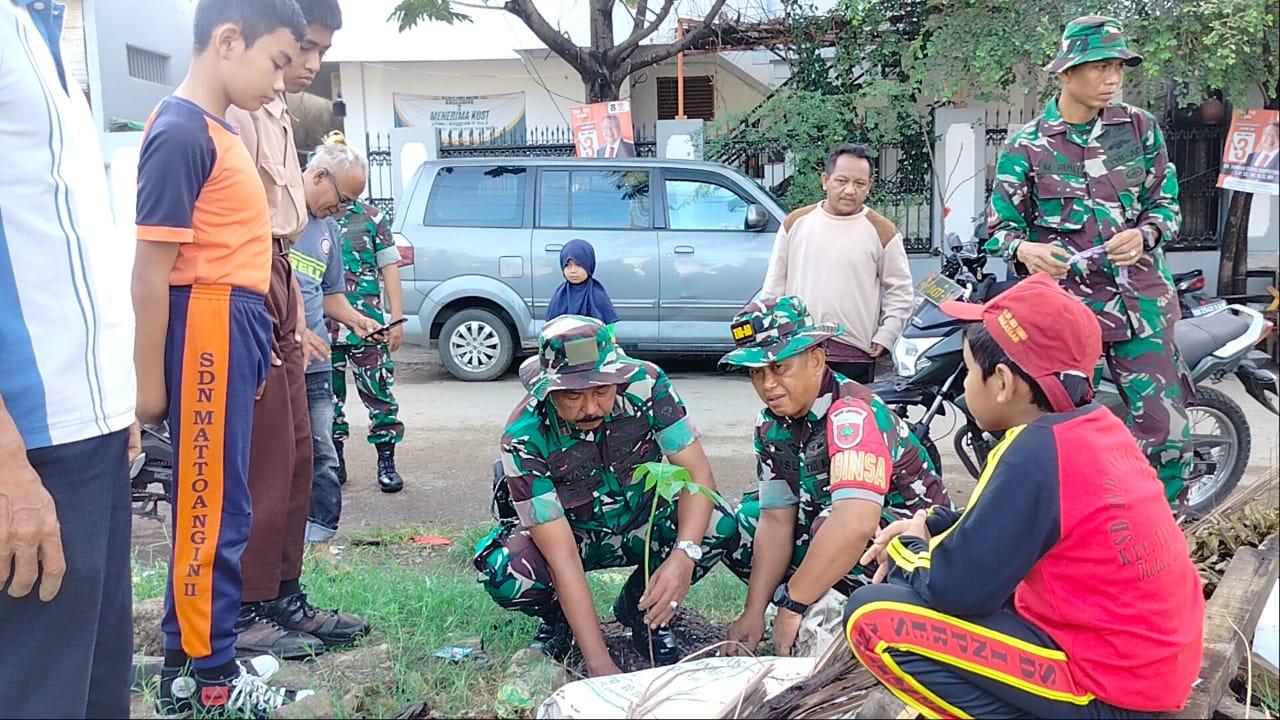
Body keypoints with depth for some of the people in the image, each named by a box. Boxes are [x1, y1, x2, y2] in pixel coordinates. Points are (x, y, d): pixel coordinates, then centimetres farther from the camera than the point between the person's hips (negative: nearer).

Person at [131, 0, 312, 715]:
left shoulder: (219, 130, 16)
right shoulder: (182, 133, -14)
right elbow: (151, 270, -16)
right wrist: (149, 382, -15)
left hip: (235, 330, 10)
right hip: (209, 330, -10)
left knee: (211, 503, 15)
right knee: (215, 507, 0)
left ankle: (189, 659, 27)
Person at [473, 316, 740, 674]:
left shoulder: (645, 384, -25)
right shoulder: (525, 438, -30)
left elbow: (698, 473, -25)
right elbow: (562, 557, -32)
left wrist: (683, 555, -44)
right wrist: (599, 664, -37)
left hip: (640, 526, 2)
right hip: (567, 534, -2)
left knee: (719, 527, -26)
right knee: (503, 574, -33)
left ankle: (639, 608, 1)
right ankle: (556, 616, 4)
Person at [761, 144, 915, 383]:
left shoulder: (882, 231, 1)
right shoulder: (796, 222, 7)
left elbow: (901, 292, 6)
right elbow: (774, 283, 12)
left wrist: (884, 337, -3)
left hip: (855, 354, -2)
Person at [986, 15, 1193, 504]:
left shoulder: (1140, 128, 8)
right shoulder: (1025, 146, 1)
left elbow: (1166, 202, 12)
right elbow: (1000, 226, 2)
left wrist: (1144, 234, -11)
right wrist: (1026, 249, -21)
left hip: (1142, 299, 3)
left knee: (1168, 437, 1)